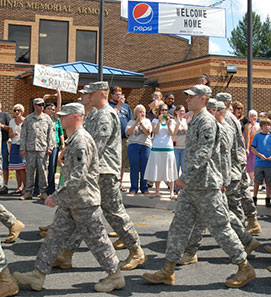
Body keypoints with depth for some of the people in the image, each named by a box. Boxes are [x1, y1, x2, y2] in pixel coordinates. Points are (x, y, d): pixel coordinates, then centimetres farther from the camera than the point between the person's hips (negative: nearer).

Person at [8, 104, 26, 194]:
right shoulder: (12, 121, 11)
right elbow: (10, 135, 14)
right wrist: (14, 133, -8)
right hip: (14, 146, 4)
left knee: (22, 168, -12)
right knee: (17, 169, 3)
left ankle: (25, 187, -7)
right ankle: (19, 186, 11)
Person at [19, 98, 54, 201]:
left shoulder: (47, 118, 9)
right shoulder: (28, 119, 9)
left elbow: (51, 134, 8)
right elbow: (23, 134, 9)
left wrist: (50, 147, 0)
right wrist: (22, 148, 2)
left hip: (43, 149, -1)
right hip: (30, 149, 1)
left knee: (42, 170, 0)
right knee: (29, 170, 3)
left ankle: (43, 192, 7)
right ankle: (28, 191, 9)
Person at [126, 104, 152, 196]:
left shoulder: (147, 121, 14)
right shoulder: (131, 122, 11)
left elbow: (148, 132, -2)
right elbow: (128, 132, -4)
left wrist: (141, 122, -7)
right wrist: (136, 122, -8)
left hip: (145, 145, 1)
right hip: (133, 145, -1)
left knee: (144, 168, 0)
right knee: (134, 168, -3)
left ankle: (144, 188, 10)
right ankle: (133, 189, 2)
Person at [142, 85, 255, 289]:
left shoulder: (207, 122, -14)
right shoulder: (195, 121, 17)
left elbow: (203, 153, -24)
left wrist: (185, 177, -29)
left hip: (206, 187, -9)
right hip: (191, 187, 9)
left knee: (220, 228, -2)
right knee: (179, 226, 8)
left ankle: (245, 268, 12)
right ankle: (168, 272, 13)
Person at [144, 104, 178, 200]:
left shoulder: (171, 121, 10)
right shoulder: (155, 121, 9)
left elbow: (172, 133, -4)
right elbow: (155, 131, -7)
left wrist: (168, 123, -14)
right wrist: (159, 121, -14)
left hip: (168, 147, -1)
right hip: (157, 147, 1)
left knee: (169, 170, -4)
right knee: (157, 170, 2)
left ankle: (171, 192, -2)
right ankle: (157, 192, 10)